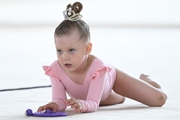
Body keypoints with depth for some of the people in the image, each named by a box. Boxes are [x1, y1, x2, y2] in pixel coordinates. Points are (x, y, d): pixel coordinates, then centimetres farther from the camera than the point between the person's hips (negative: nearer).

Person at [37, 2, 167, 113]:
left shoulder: (97, 67, -49)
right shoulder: (56, 70, -40)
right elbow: (60, 100, -39)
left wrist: (83, 105, -77)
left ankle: (145, 79, 33)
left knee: (159, 99, 1)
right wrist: (56, 105, -65)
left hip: (112, 77, -4)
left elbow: (93, 104, -53)